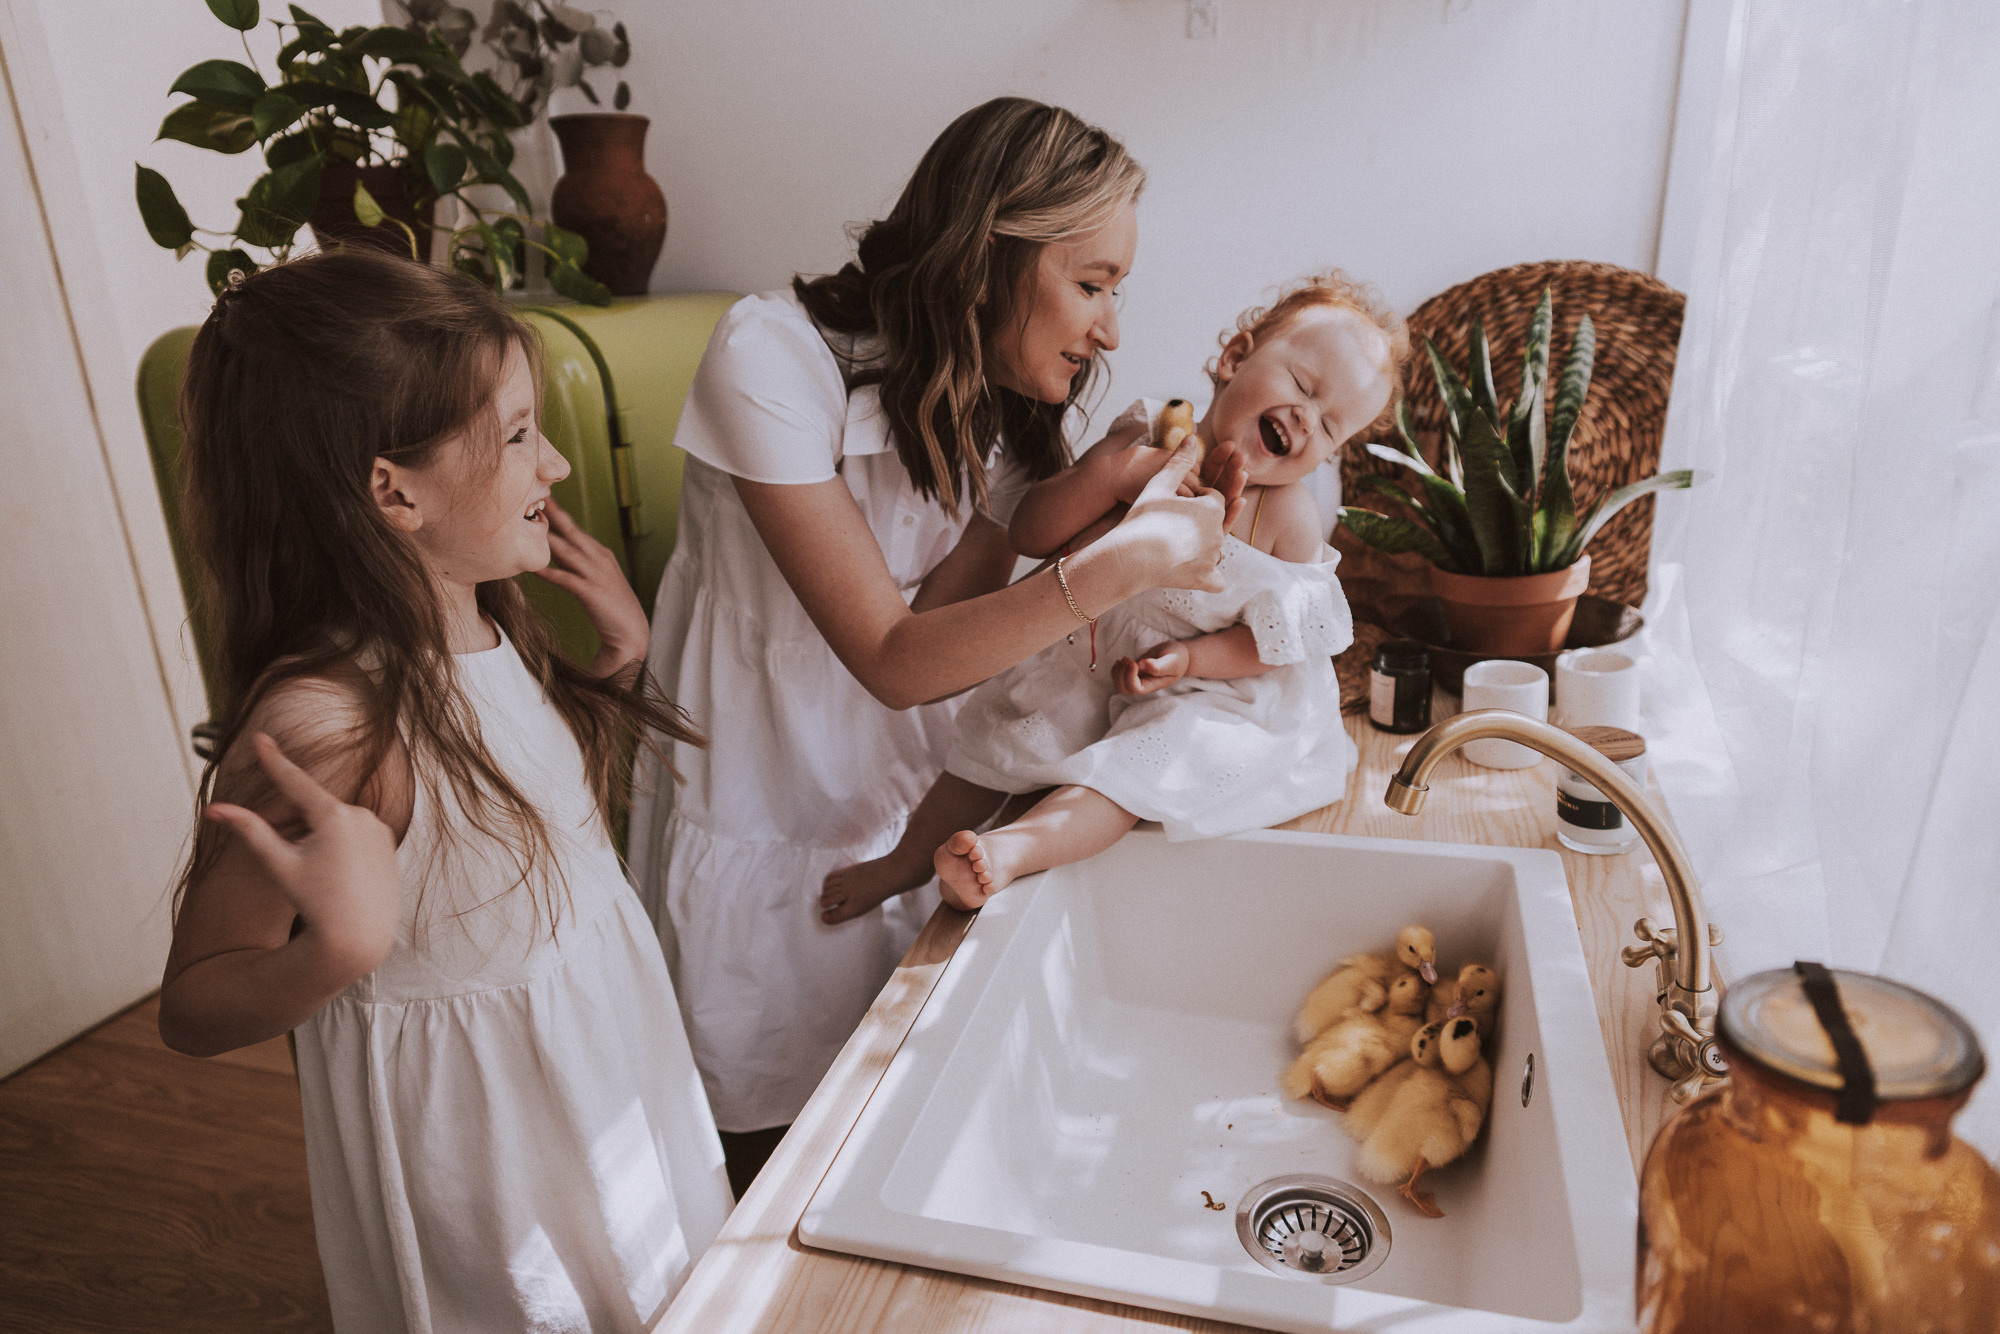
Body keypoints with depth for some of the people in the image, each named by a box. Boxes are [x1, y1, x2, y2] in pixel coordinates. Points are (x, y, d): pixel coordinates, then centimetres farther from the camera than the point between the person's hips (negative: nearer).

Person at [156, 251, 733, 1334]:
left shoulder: (481, 626, -6)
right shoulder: (321, 718, -31)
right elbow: (192, 1008, -20)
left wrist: (618, 656, -2)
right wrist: (344, 946, -40)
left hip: (606, 1072, 8)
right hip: (476, 1147, -7)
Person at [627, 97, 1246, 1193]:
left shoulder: (1004, 396, -4)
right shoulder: (775, 354, -24)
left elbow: (944, 612, -16)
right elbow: (891, 658, -27)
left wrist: (1122, 514, -28)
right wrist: (1122, 564, -32)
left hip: (898, 808, 5)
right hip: (755, 808, -5)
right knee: (774, 1142, 14)